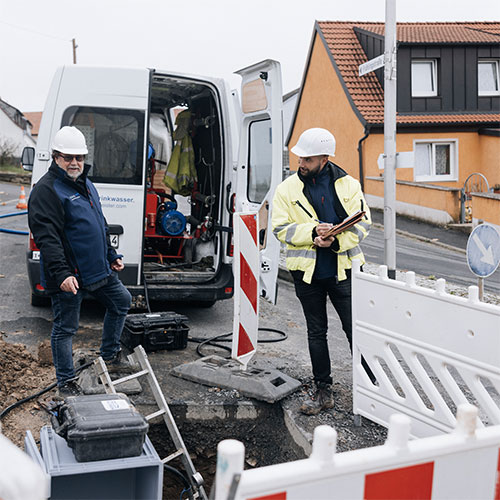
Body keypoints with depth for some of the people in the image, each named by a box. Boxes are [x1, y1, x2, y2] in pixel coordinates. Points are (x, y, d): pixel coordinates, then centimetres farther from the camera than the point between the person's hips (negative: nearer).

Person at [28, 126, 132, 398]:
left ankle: (109, 356, 34)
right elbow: (46, 238, -24)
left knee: (121, 301, 19)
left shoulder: (86, 185, 14)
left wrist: (111, 256, 24)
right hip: (68, 277, -9)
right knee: (65, 328, 2)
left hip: (98, 269, 9)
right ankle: (66, 384, 15)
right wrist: (61, 273, -30)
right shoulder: (46, 190, -15)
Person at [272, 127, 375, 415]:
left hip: (343, 269, -1)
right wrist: (313, 232, -19)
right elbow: (281, 228, -3)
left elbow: (362, 223, -1)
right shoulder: (288, 189, 2)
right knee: (316, 332, 11)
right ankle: (324, 391, 22)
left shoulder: (348, 185, 0)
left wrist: (335, 241, -17)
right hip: (308, 271, 2)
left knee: (356, 329, 0)